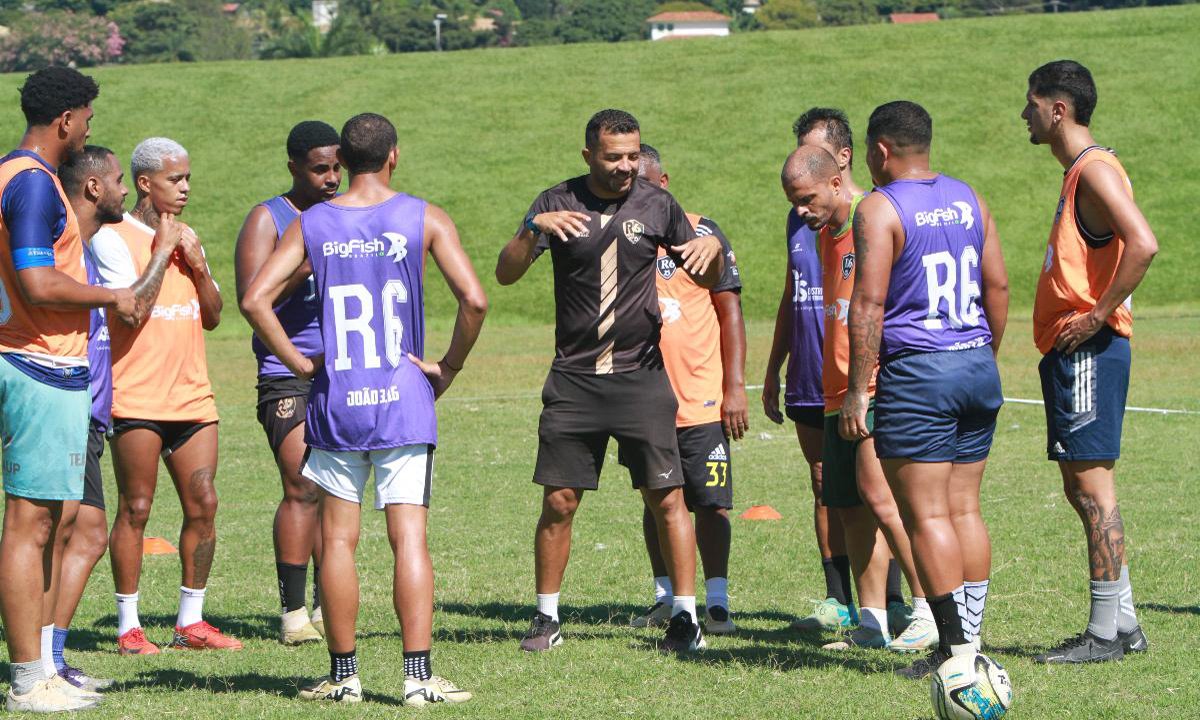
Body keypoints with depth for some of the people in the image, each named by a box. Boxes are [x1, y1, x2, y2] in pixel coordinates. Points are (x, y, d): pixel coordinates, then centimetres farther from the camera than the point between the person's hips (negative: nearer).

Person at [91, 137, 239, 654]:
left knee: (203, 505, 1)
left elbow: (212, 317, 15)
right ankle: (128, 625, 1)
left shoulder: (187, 238, 17)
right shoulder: (113, 238, -5)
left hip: (191, 394, 6)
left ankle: (190, 620, 9)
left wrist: (198, 267, 0)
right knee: (135, 508, -5)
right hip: (137, 398, -6)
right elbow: (130, 310, -15)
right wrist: (163, 252, -11)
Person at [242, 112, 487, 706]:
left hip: (336, 402, 1)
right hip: (405, 403, -1)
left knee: (338, 539, 8)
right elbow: (473, 299, -12)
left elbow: (255, 299, -7)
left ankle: (343, 674, 12)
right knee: (409, 539, -1)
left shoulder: (311, 225, 2)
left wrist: (298, 363, 2)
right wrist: (448, 368, 0)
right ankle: (418, 675, -5)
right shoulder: (424, 220, -2)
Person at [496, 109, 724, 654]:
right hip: (573, 379, 0)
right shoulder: (558, 203, 1)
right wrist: (534, 228, -23)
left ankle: (685, 617, 2)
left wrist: (712, 249, -11)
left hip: (641, 376, 0)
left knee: (667, 499, -5)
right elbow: (505, 273, -6)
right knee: (559, 502, 0)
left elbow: (705, 280, 12)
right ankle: (547, 618, 13)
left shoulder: (657, 204, 3)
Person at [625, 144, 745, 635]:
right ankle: (665, 599, 20)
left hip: (701, 399, -3)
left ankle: (716, 602, 5)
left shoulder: (701, 234, -1)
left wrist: (734, 386, -6)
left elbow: (729, 309, -1)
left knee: (711, 504, -3)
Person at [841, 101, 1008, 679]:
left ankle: (954, 646, -6)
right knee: (964, 508, 11)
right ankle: (972, 636, 11)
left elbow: (868, 303, -14)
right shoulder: (968, 199, 11)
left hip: (916, 371, -7)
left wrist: (858, 389, -12)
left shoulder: (879, 208, -9)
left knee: (925, 514, -3)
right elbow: (997, 286, 13)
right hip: (977, 366, 7)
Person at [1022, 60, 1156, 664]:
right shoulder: (1078, 172, 18)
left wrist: (1098, 315, -22)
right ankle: (1122, 624, 15)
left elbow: (1143, 246, -26)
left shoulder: (1095, 171, -13)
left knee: (1092, 484, -9)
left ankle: (1105, 634, -7)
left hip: (1088, 349, -11)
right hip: (1068, 350, 11)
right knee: (1082, 488, 11)